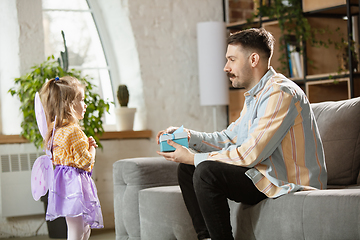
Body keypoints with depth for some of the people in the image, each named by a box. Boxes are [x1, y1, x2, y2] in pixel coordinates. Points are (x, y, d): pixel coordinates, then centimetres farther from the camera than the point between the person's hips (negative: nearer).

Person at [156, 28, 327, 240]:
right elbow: (229, 138, 17)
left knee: (207, 173, -27)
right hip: (268, 173, 10)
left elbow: (249, 155, -24)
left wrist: (193, 158, -16)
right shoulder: (256, 94, 14)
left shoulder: (279, 93, -19)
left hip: (291, 183, -10)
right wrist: (188, 136, 1)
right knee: (186, 169, 6)